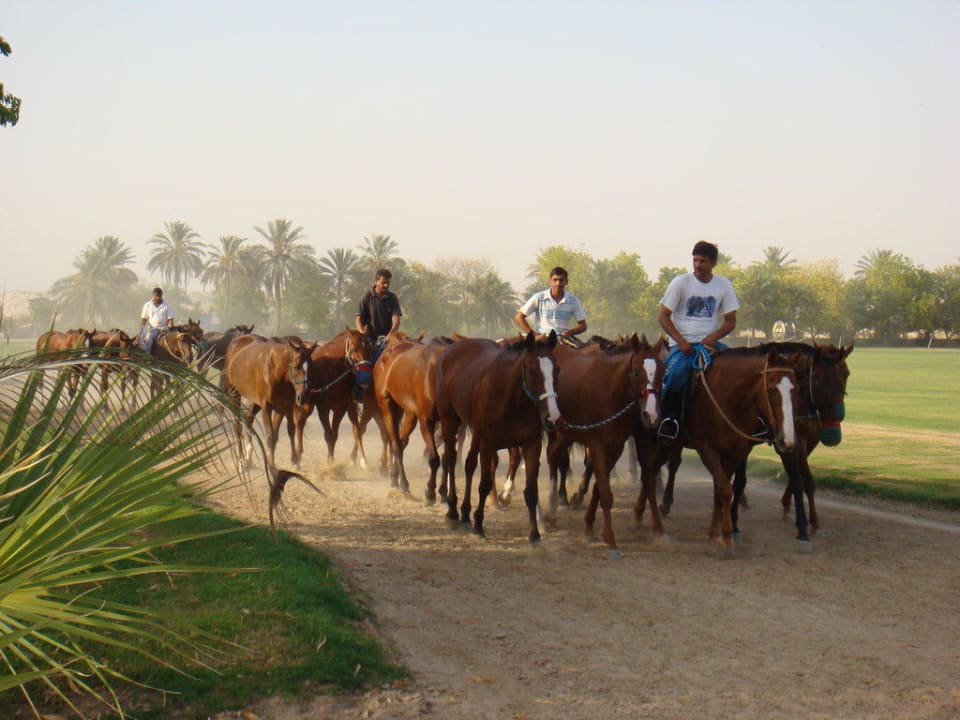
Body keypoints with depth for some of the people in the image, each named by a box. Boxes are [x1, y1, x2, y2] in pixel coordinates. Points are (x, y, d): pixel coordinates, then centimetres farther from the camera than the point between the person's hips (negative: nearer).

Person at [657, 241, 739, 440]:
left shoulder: (724, 285, 6)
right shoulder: (681, 282, -1)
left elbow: (731, 321, 9)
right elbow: (663, 316, -1)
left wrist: (714, 337, -12)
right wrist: (681, 341, -14)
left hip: (709, 342, 3)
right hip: (682, 343, -3)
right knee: (677, 373, -32)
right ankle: (668, 418, -14)